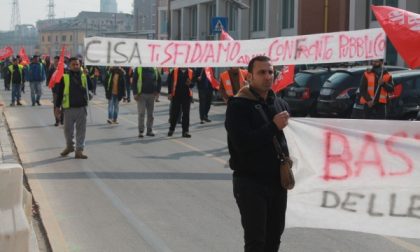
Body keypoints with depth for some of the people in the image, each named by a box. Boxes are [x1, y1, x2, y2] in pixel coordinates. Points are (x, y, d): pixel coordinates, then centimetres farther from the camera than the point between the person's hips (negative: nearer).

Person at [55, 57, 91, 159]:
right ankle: (69, 146, 32)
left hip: (81, 107, 1)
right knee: (68, 129, 9)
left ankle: (79, 150, 8)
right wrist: (57, 106, 1)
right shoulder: (64, 77, -1)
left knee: (81, 130, 2)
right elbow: (59, 93, 2)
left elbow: (89, 87, 8)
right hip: (69, 108, -1)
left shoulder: (84, 76, 5)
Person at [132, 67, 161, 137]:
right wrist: (135, 93, -11)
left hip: (151, 94, 3)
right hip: (141, 94, -3)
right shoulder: (139, 69, -3)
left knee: (150, 114, 9)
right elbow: (134, 81, -4)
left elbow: (159, 81, 14)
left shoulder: (155, 69, 5)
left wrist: (157, 91, 3)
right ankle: (141, 131, 1)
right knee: (141, 114, -4)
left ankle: (149, 130, 18)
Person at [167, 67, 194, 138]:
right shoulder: (175, 71, 0)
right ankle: (171, 129, 23)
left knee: (186, 114, 2)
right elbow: (169, 81, 1)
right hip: (176, 96, -1)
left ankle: (185, 131, 8)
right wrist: (170, 93, -4)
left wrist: (190, 83, -13)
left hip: (186, 96, 1)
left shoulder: (190, 72, 5)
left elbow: (193, 84, 11)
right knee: (174, 113, 6)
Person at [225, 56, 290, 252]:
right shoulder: (238, 105, -13)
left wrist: (285, 157, 6)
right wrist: (274, 126, -22)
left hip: (278, 180, 7)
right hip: (250, 182, -6)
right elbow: (242, 143, -25)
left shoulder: (279, 103, 8)